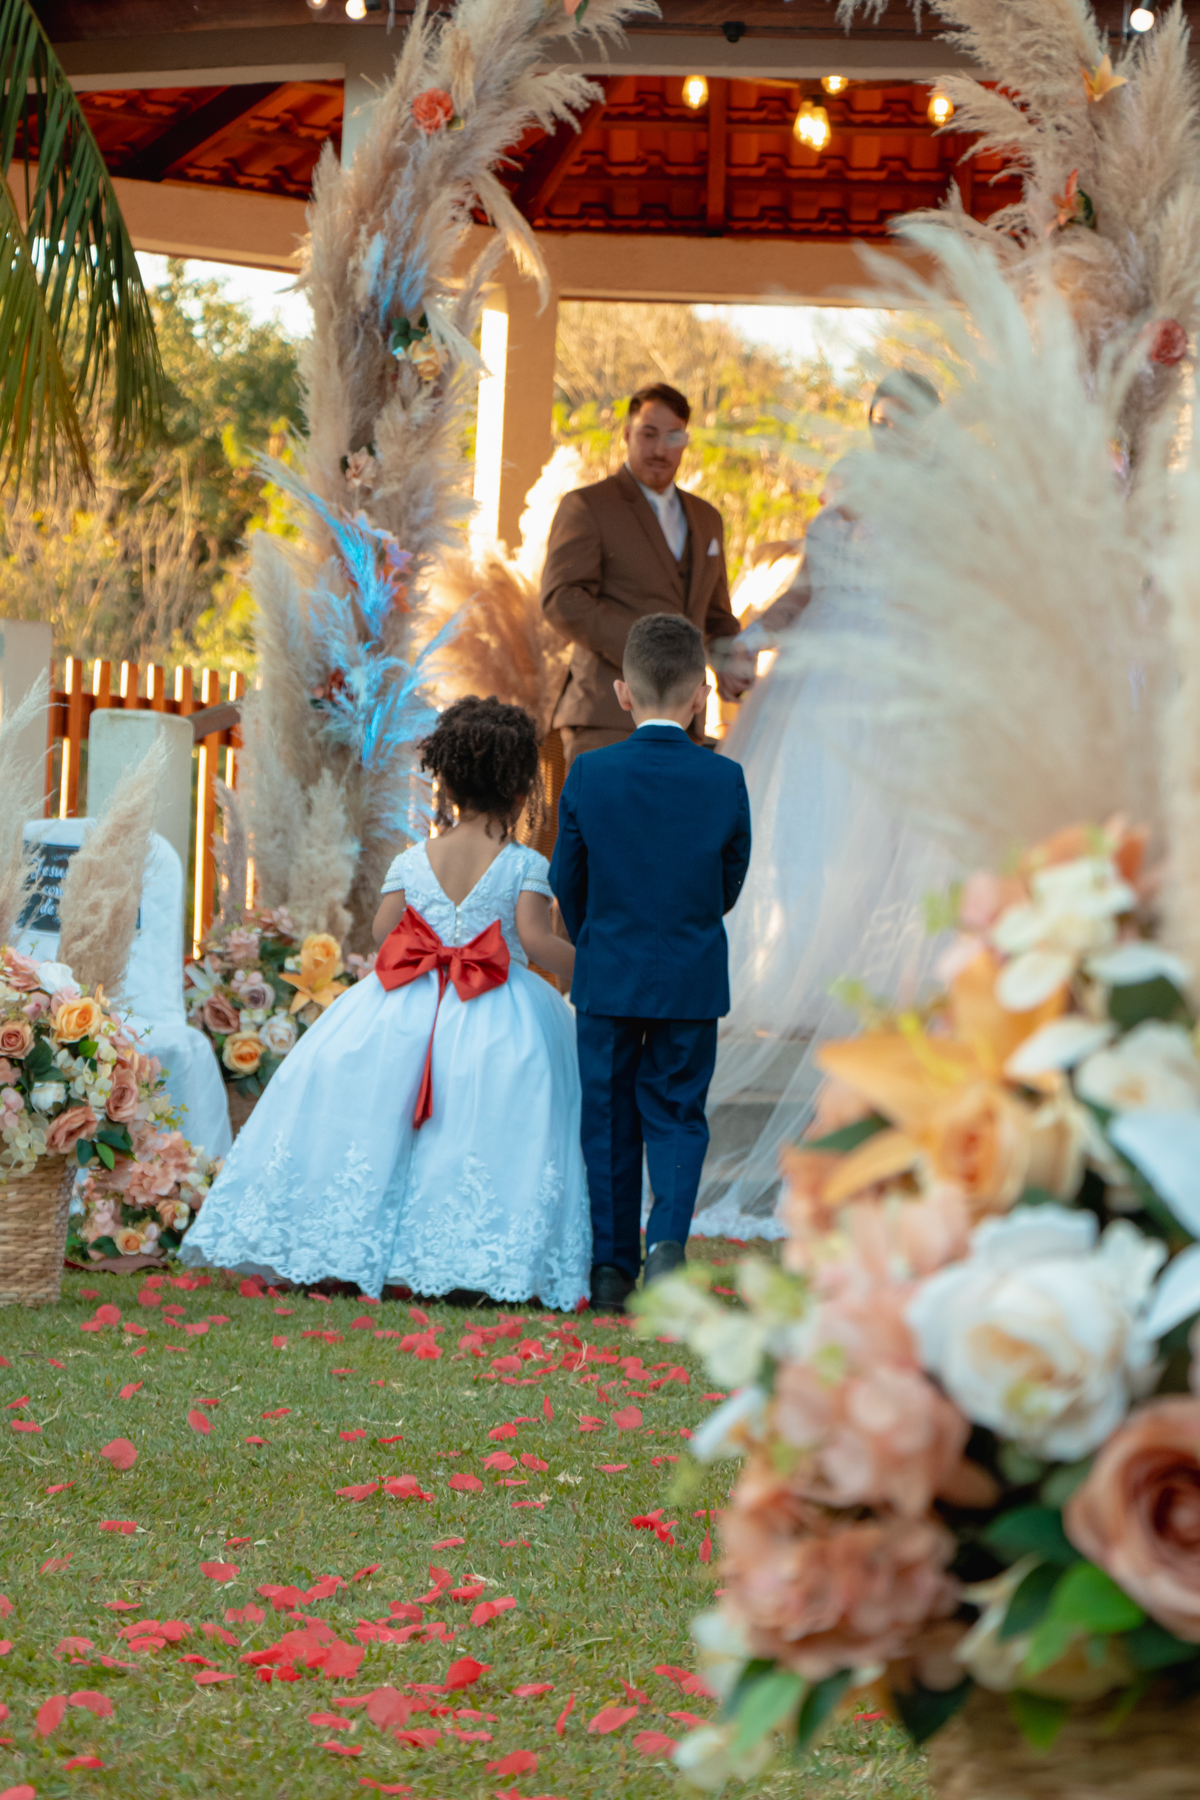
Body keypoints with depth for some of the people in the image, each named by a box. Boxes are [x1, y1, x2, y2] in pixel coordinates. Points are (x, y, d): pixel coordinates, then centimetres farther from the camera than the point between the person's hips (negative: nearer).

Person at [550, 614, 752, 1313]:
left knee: (609, 1117, 11)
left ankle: (612, 1262, 13)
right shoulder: (725, 781, -9)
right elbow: (731, 882, 2)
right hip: (693, 980, 0)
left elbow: (567, 879, 1)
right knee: (676, 1112, 11)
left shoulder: (590, 775, -9)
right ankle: (667, 1236, -10)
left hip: (607, 976, 0)